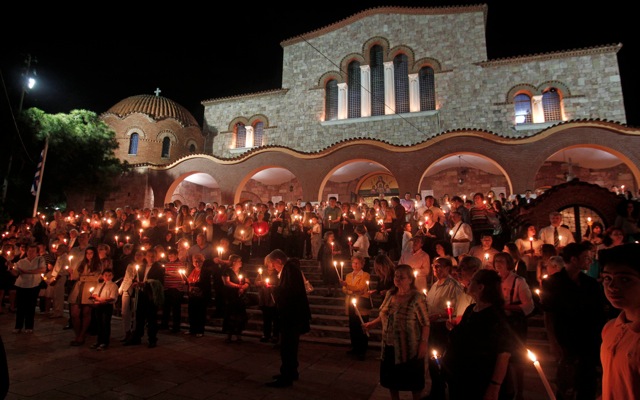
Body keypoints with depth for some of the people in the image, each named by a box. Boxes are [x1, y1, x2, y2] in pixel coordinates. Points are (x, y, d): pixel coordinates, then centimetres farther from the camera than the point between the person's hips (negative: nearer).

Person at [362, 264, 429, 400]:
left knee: (413, 380, 14)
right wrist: (372, 323, 0)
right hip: (390, 346, 6)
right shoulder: (390, 294, 1)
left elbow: (425, 323, -16)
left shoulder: (418, 297, -17)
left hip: (410, 348, -5)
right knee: (391, 378, 19)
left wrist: (423, 344, -20)